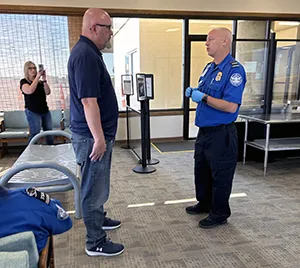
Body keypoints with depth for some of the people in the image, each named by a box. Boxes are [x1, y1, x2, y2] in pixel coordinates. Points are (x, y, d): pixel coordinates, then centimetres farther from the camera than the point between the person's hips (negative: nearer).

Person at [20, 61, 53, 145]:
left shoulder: (40, 82, 13)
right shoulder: (24, 81, 1)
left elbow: (48, 92, -2)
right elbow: (29, 91, -20)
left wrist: (44, 80, -14)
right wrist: (37, 77, -19)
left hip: (45, 110, 5)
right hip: (33, 112, -5)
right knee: (35, 134, -10)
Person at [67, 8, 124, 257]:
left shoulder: (88, 51, 13)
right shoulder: (85, 55, -21)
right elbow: (88, 101, -26)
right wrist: (99, 138, -23)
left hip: (96, 133, 10)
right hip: (92, 136, -10)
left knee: (97, 184, 24)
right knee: (94, 187, 1)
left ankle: (98, 219, 43)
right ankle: (95, 242, 16)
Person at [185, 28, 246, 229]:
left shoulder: (234, 70, -17)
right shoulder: (209, 67, 11)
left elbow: (231, 106, -25)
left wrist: (203, 97, -23)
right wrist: (194, 92, 1)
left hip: (221, 134, -9)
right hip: (205, 130, 9)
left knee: (220, 175, 6)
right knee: (201, 170, 20)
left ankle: (220, 214, 23)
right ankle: (204, 203, 39)